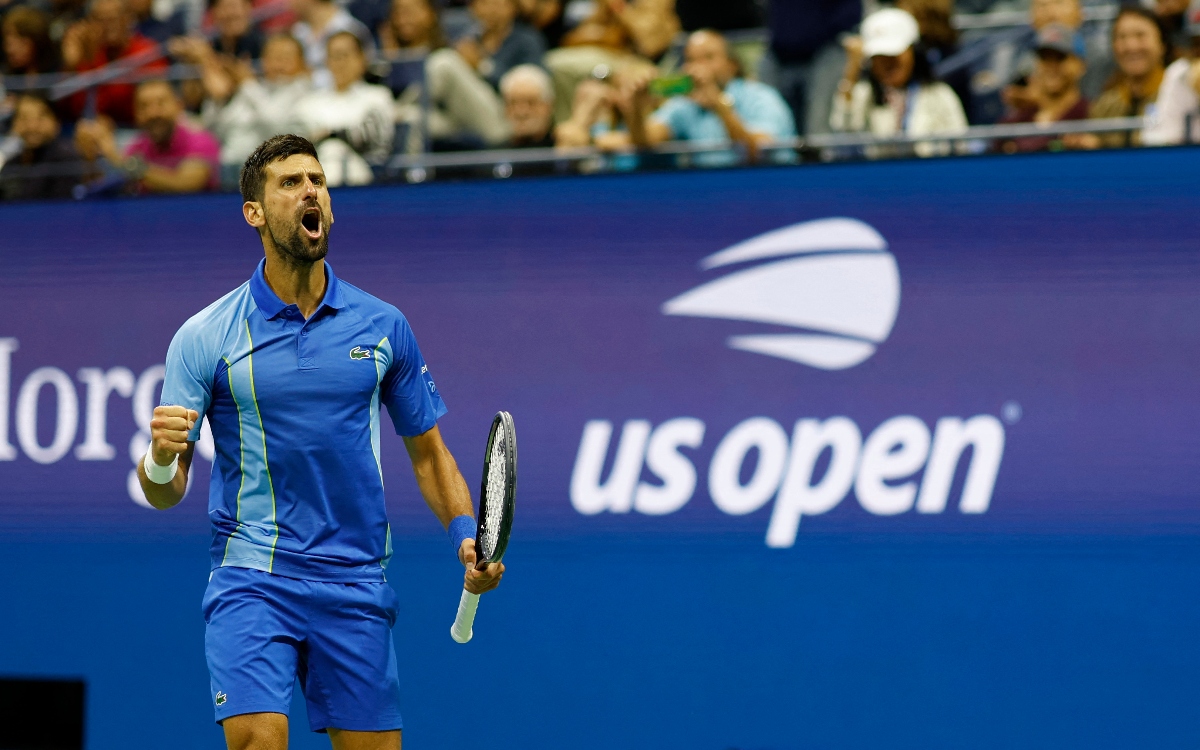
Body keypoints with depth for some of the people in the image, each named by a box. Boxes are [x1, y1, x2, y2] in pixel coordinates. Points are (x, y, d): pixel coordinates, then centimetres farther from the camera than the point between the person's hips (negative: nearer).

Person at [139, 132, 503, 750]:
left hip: (355, 586, 3)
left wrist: (465, 535, -1)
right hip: (252, 579, -3)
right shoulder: (204, 338, -1)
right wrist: (161, 460, -25)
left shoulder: (384, 327, 6)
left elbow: (427, 451, 15)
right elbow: (165, 492, -2)